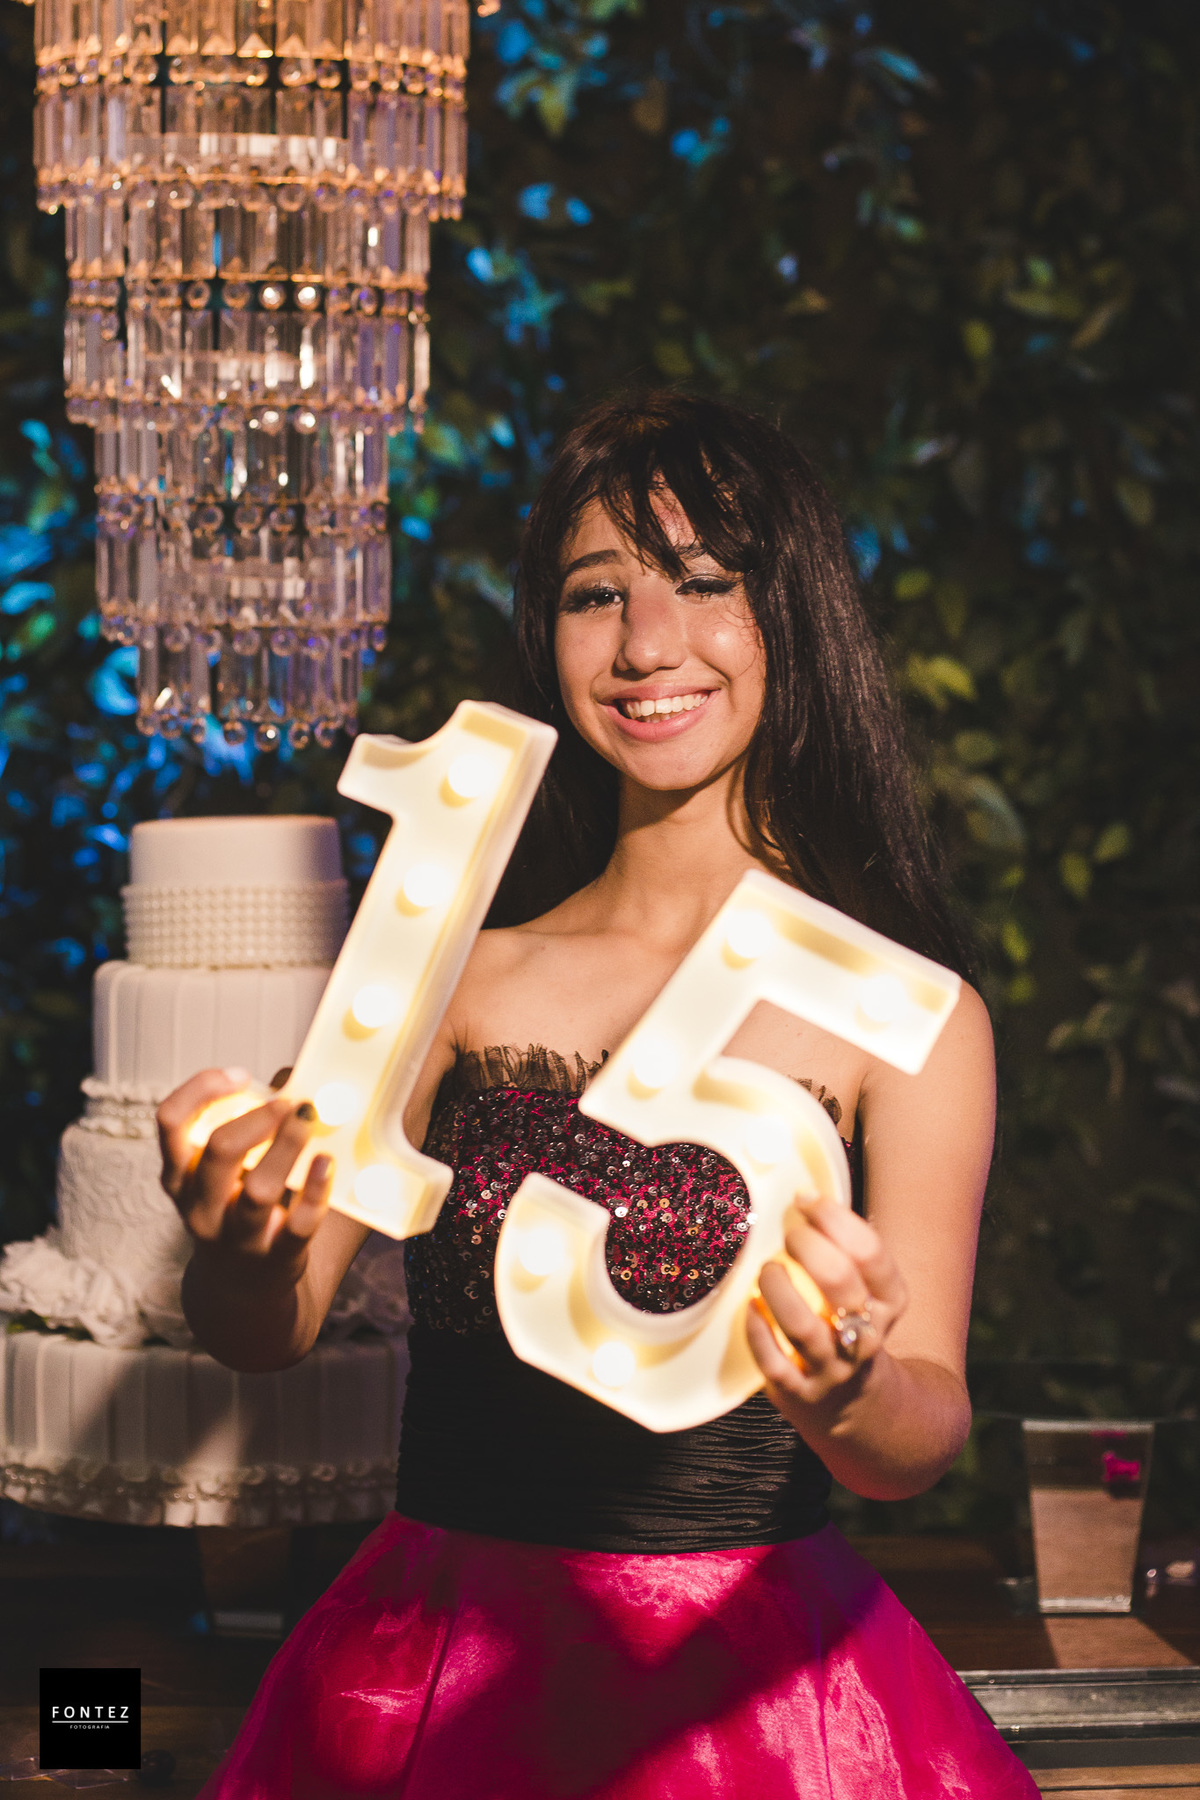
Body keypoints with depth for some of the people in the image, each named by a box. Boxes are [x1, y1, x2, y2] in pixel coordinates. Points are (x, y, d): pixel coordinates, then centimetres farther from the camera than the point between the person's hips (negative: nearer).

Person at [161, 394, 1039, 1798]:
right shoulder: (465, 975, 6)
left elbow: (927, 1433, -10)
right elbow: (264, 1335, -1)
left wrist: (847, 1397, -33)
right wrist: (250, 1246, -24)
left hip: (746, 1679, -3)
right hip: (430, 1680, 3)